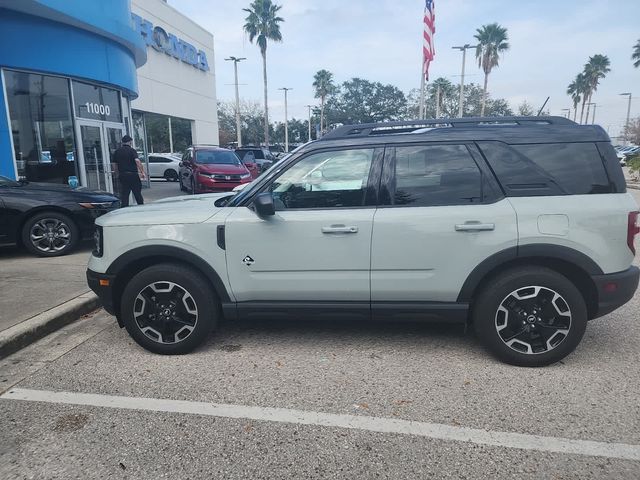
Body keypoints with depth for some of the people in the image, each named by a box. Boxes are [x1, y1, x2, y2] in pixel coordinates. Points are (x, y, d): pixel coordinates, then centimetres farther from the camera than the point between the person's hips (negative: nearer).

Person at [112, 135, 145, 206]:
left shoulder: (117, 151, 9)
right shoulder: (132, 150, -6)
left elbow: (115, 164, 13)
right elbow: (137, 161, -21)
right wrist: (142, 172, -20)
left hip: (122, 175, 4)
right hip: (133, 175, -4)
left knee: (124, 195, 6)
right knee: (138, 194, 6)